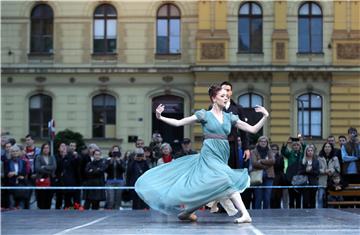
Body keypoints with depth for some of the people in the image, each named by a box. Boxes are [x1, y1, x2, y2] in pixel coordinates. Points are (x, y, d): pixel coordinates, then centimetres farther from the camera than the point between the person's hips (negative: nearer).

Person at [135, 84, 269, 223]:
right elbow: (178, 123, 0)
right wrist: (160, 118, -11)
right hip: (209, 155, -5)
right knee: (226, 180, -24)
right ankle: (245, 214, -24)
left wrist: (265, 117, -4)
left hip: (222, 157, 5)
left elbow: (253, 130, 9)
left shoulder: (230, 117, 11)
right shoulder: (204, 115, 1)